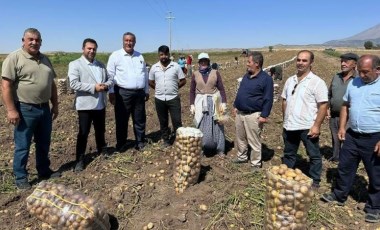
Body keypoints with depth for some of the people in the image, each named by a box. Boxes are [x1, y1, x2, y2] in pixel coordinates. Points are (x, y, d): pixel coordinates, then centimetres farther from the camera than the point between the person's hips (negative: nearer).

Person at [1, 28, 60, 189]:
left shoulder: (45, 59, 12)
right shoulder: (14, 58, -8)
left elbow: (52, 84, 17)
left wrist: (55, 105, 15)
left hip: (44, 108, 6)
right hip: (25, 110, -6)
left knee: (44, 143, 16)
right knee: (22, 146, 4)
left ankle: (44, 171, 32)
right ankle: (20, 178, 19)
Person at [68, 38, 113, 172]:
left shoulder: (101, 65, 14)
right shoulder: (75, 64, -6)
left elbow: (110, 79, 13)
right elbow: (74, 84, -17)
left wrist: (106, 85, -10)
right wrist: (93, 87, -22)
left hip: (100, 104, 5)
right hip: (85, 105, -5)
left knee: (100, 130, 19)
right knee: (83, 133, 2)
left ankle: (102, 150, 39)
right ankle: (80, 159, 13)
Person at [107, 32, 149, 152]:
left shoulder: (140, 56, 13)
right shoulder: (115, 55, -2)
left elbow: (145, 74, 16)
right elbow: (110, 75, -5)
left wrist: (146, 91, 14)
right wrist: (111, 92, -10)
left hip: (139, 93, 5)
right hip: (123, 93, -4)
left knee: (140, 119, 10)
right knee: (122, 120, 4)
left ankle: (140, 142, 22)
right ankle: (121, 144, 17)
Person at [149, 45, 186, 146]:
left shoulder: (176, 66, -3)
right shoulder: (154, 67, 3)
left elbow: (183, 81, 2)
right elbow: (150, 82, 13)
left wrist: (173, 88, 2)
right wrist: (159, 89, 6)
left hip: (173, 98, -2)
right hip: (159, 99, 2)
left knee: (177, 121, -1)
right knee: (163, 121, 12)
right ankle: (166, 139, 26)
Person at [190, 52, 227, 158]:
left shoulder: (215, 73, 0)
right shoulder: (195, 74, 4)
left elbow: (221, 89, 0)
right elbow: (192, 91, 7)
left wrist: (223, 103, -7)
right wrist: (192, 105, 0)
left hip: (214, 102, -1)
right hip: (200, 103, 1)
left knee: (217, 125, 5)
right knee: (202, 127, 5)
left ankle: (220, 149, 16)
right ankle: (202, 148, 17)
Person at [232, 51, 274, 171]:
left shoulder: (266, 78, -13)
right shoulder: (246, 75, 10)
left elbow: (268, 99, -14)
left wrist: (264, 115, -17)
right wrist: (236, 106, 16)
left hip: (253, 115, -7)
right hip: (239, 113, 8)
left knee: (254, 141, 2)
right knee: (240, 138, 18)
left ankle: (256, 164, 16)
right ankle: (242, 157, 36)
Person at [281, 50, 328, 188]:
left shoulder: (317, 82, -10)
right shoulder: (290, 80, 8)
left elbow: (323, 105, -13)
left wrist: (316, 125, -18)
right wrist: (285, 120, 12)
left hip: (308, 127, -5)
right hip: (289, 126, 6)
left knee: (314, 156, 10)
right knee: (288, 154, 18)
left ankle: (315, 182, 26)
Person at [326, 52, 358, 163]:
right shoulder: (336, 77, 8)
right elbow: (329, 94, 17)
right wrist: (327, 109, 9)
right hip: (334, 116, 6)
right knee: (335, 139, 18)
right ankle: (335, 157, 35)